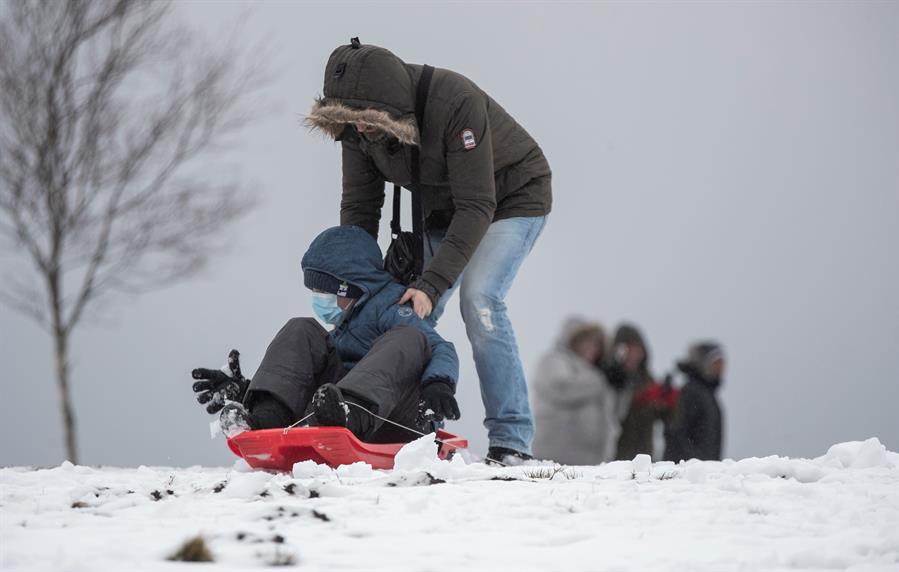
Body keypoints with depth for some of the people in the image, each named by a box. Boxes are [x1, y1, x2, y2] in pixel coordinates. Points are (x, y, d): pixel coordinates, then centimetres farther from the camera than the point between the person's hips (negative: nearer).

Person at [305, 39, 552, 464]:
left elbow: (476, 207, -36)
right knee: (407, 311, -7)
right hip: (443, 210, 7)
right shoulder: (357, 123, -18)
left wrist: (432, 284, -40)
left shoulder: (456, 104, -38)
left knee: (479, 299, -25)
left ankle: (512, 441, -21)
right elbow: (359, 206, -9)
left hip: (513, 197, -7)